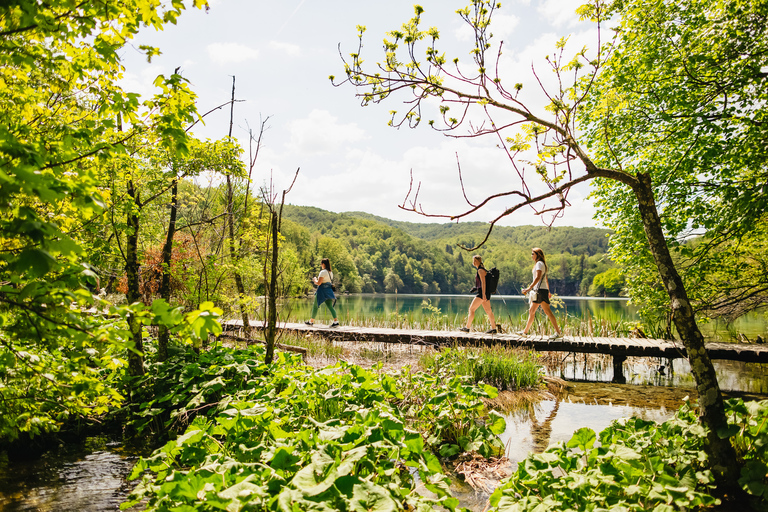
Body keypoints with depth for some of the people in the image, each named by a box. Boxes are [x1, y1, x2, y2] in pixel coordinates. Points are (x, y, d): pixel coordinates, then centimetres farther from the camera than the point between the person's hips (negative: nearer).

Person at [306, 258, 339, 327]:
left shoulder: (323, 272, -14)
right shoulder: (331, 273, 11)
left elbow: (319, 283, -18)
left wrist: (315, 280, 3)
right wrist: (317, 280, 24)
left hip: (322, 290, -7)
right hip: (329, 290, 7)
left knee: (315, 306, 8)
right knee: (330, 306, 3)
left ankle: (311, 321, 19)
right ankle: (336, 321, -11)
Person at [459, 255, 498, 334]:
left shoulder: (480, 270, -11)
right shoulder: (482, 269, 19)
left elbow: (483, 282, -19)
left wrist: (483, 294, -24)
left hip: (482, 293, -10)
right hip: (483, 293, 10)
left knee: (471, 309, -5)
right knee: (488, 311, 9)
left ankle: (467, 327, -2)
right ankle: (493, 328, 10)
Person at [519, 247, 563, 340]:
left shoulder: (539, 264, -9)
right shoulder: (542, 264, 20)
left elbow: (538, 277, -21)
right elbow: (546, 279, 23)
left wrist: (529, 288, -25)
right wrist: (548, 291, 26)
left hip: (540, 290, -10)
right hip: (538, 290, 10)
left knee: (547, 311, -11)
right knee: (531, 311, 12)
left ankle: (558, 332, -11)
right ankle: (525, 332, 17)